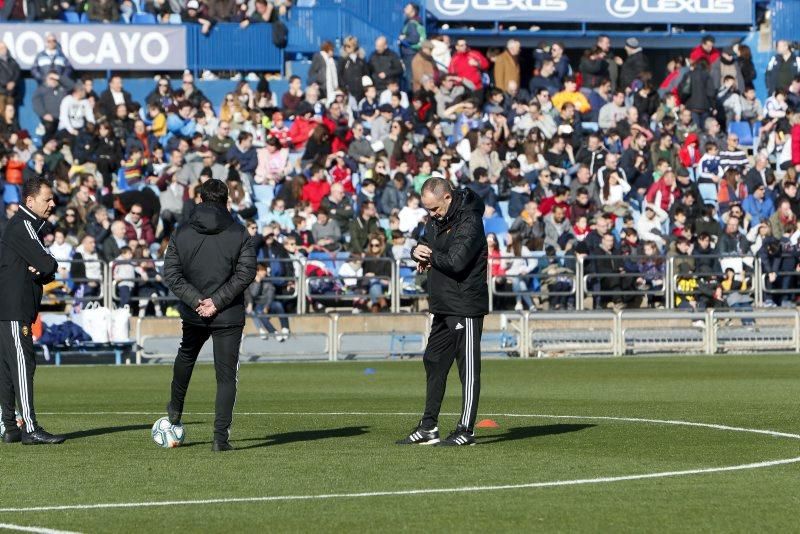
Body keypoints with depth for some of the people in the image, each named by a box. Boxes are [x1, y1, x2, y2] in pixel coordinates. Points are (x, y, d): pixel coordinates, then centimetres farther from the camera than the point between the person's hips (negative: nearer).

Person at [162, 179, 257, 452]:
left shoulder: (182, 233, 0)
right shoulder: (240, 234, -5)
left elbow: (171, 273, -5)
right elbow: (245, 274, -12)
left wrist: (196, 300, -10)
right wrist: (218, 301, -13)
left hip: (193, 315, 3)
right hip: (229, 317, -2)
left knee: (186, 355, 31)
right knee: (226, 375, 1)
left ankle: (175, 409, 47)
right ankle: (220, 436, -9)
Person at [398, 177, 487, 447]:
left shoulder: (469, 222, -17)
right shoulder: (437, 220, 12)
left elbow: (456, 261, -26)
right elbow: (422, 245, 19)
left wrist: (430, 256, -9)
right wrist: (418, 251, -6)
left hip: (466, 307, -10)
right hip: (443, 306, 10)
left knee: (468, 367, -5)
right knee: (434, 363, 13)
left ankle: (466, 430, -4)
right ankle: (429, 427, 19)